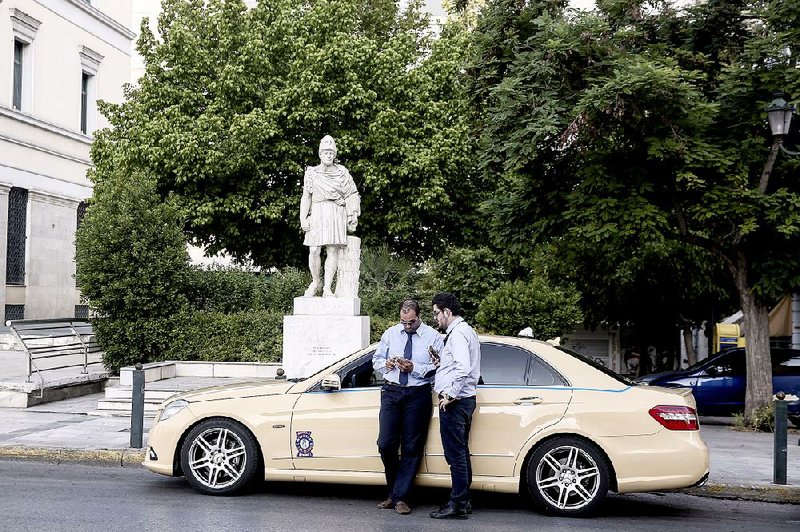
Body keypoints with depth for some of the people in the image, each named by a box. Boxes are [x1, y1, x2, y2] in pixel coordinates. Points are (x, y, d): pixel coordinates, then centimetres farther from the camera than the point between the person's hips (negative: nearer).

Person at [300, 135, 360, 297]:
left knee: (333, 250, -8)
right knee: (314, 251, -7)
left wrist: (353, 215, -5)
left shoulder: (342, 172, 7)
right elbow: (306, 197, 8)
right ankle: (315, 282, 13)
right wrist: (303, 218, 0)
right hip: (317, 213, 1)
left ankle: (327, 288, -8)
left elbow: (352, 195, 7)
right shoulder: (311, 173, 9)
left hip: (336, 213, 0)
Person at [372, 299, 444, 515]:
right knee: (385, 444, -3)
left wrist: (415, 368, -17)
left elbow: (438, 368, -6)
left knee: (412, 448, 1)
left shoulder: (433, 337, 0)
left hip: (418, 394, -2)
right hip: (391, 391, 3)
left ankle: (400, 497, 9)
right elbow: (376, 360, 17)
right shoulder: (390, 334, 10)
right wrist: (386, 364, -4)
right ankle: (394, 492, 17)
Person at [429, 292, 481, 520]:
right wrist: (442, 362, 11)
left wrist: (451, 394, -21)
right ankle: (463, 501, 24)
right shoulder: (465, 331, 19)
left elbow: (464, 367, -26)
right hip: (464, 399, 11)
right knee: (461, 453, 16)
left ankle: (458, 505, -1)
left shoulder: (458, 333, -14)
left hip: (454, 401, -11)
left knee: (455, 454, -6)